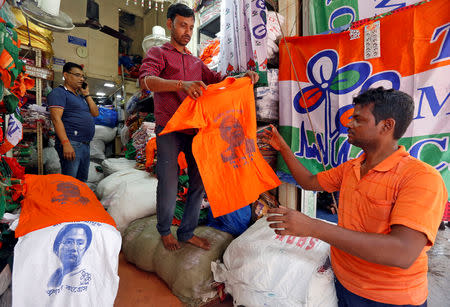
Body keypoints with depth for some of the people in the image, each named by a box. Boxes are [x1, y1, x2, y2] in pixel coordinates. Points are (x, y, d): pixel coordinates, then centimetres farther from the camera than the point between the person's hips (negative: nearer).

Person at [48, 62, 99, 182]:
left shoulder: (80, 96, 24)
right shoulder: (59, 92, -1)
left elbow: (95, 113, 18)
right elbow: (56, 119, -13)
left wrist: (86, 94, 12)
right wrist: (66, 144, -23)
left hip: (85, 145, 8)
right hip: (71, 143, -8)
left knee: (82, 182, 14)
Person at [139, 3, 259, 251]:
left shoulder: (196, 62, 23)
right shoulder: (158, 54, 5)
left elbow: (217, 79, 18)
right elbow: (146, 80, -15)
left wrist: (243, 77, -3)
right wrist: (181, 84, -34)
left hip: (194, 129, 5)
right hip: (169, 130, -5)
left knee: (199, 181, 4)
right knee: (168, 184, -3)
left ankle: (187, 232, 21)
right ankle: (165, 231, 24)